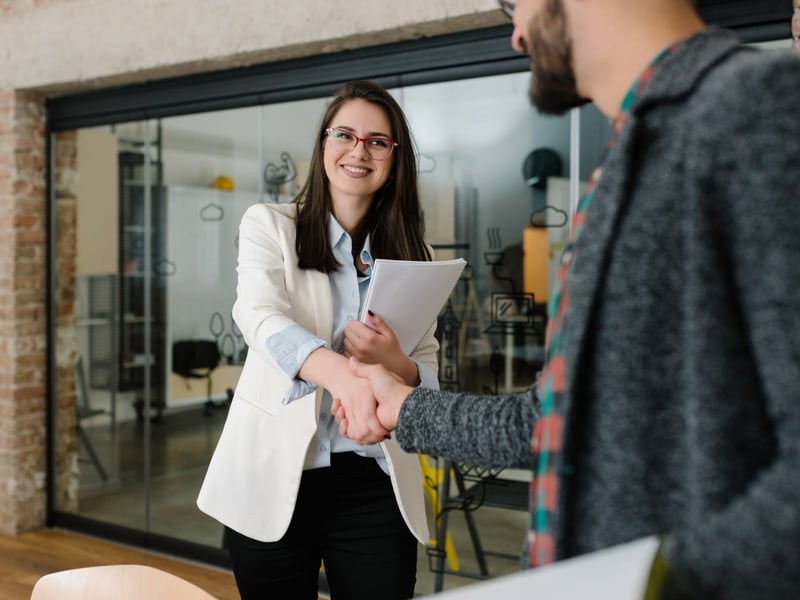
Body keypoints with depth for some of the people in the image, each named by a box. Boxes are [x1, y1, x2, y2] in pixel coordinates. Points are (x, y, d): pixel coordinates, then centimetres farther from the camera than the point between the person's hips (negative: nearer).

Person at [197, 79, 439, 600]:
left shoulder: (413, 256, 9)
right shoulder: (270, 226, 1)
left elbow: (429, 379, 9)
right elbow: (260, 317, -19)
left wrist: (393, 362, -16)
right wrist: (338, 372, -40)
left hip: (375, 486, 2)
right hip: (275, 478, -2)